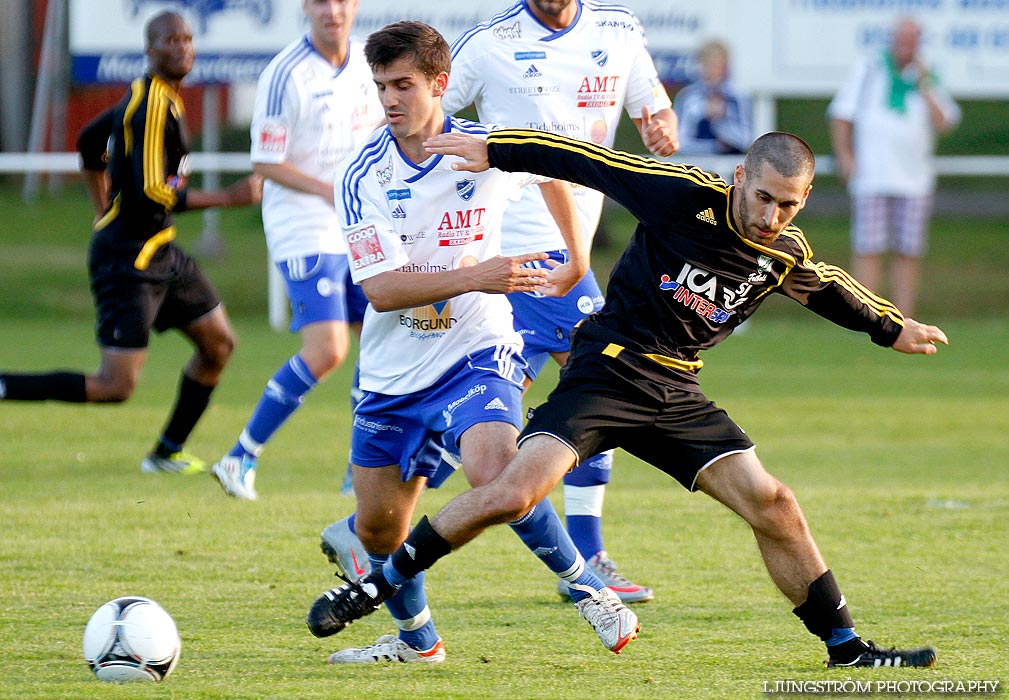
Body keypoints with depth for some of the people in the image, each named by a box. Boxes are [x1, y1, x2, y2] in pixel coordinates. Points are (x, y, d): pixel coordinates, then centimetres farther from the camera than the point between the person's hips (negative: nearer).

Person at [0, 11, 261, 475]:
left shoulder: (155, 97, 11)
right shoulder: (152, 105, -19)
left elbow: (90, 141, 25)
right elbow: (150, 193, -25)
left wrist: (105, 209, 31)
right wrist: (228, 198, -20)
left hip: (160, 253, 10)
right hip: (128, 259, -10)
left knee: (218, 343, 14)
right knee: (115, 387, -14)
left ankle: (166, 453, 23)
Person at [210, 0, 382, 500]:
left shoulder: (365, 63, 6)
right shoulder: (285, 75, -16)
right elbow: (265, 164, -14)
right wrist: (329, 190, -22)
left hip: (358, 230, 8)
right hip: (303, 230, -8)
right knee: (326, 350, -19)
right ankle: (241, 457, -8)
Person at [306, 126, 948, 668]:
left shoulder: (787, 256, 3)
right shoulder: (689, 198, -14)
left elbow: (830, 290, 28)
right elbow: (588, 161, -8)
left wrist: (891, 328, 39)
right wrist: (495, 150, -8)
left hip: (678, 395, 5)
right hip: (607, 370, -5)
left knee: (772, 505, -5)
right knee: (516, 492, -21)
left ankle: (846, 647, 10)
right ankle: (374, 587, -9)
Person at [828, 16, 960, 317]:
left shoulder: (929, 81, 11)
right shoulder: (866, 71, 9)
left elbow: (943, 123, -1)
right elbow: (841, 115, 9)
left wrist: (924, 85, -6)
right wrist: (844, 156, -2)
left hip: (914, 177, 2)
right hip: (871, 177, -2)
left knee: (909, 252, 0)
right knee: (869, 249, -8)